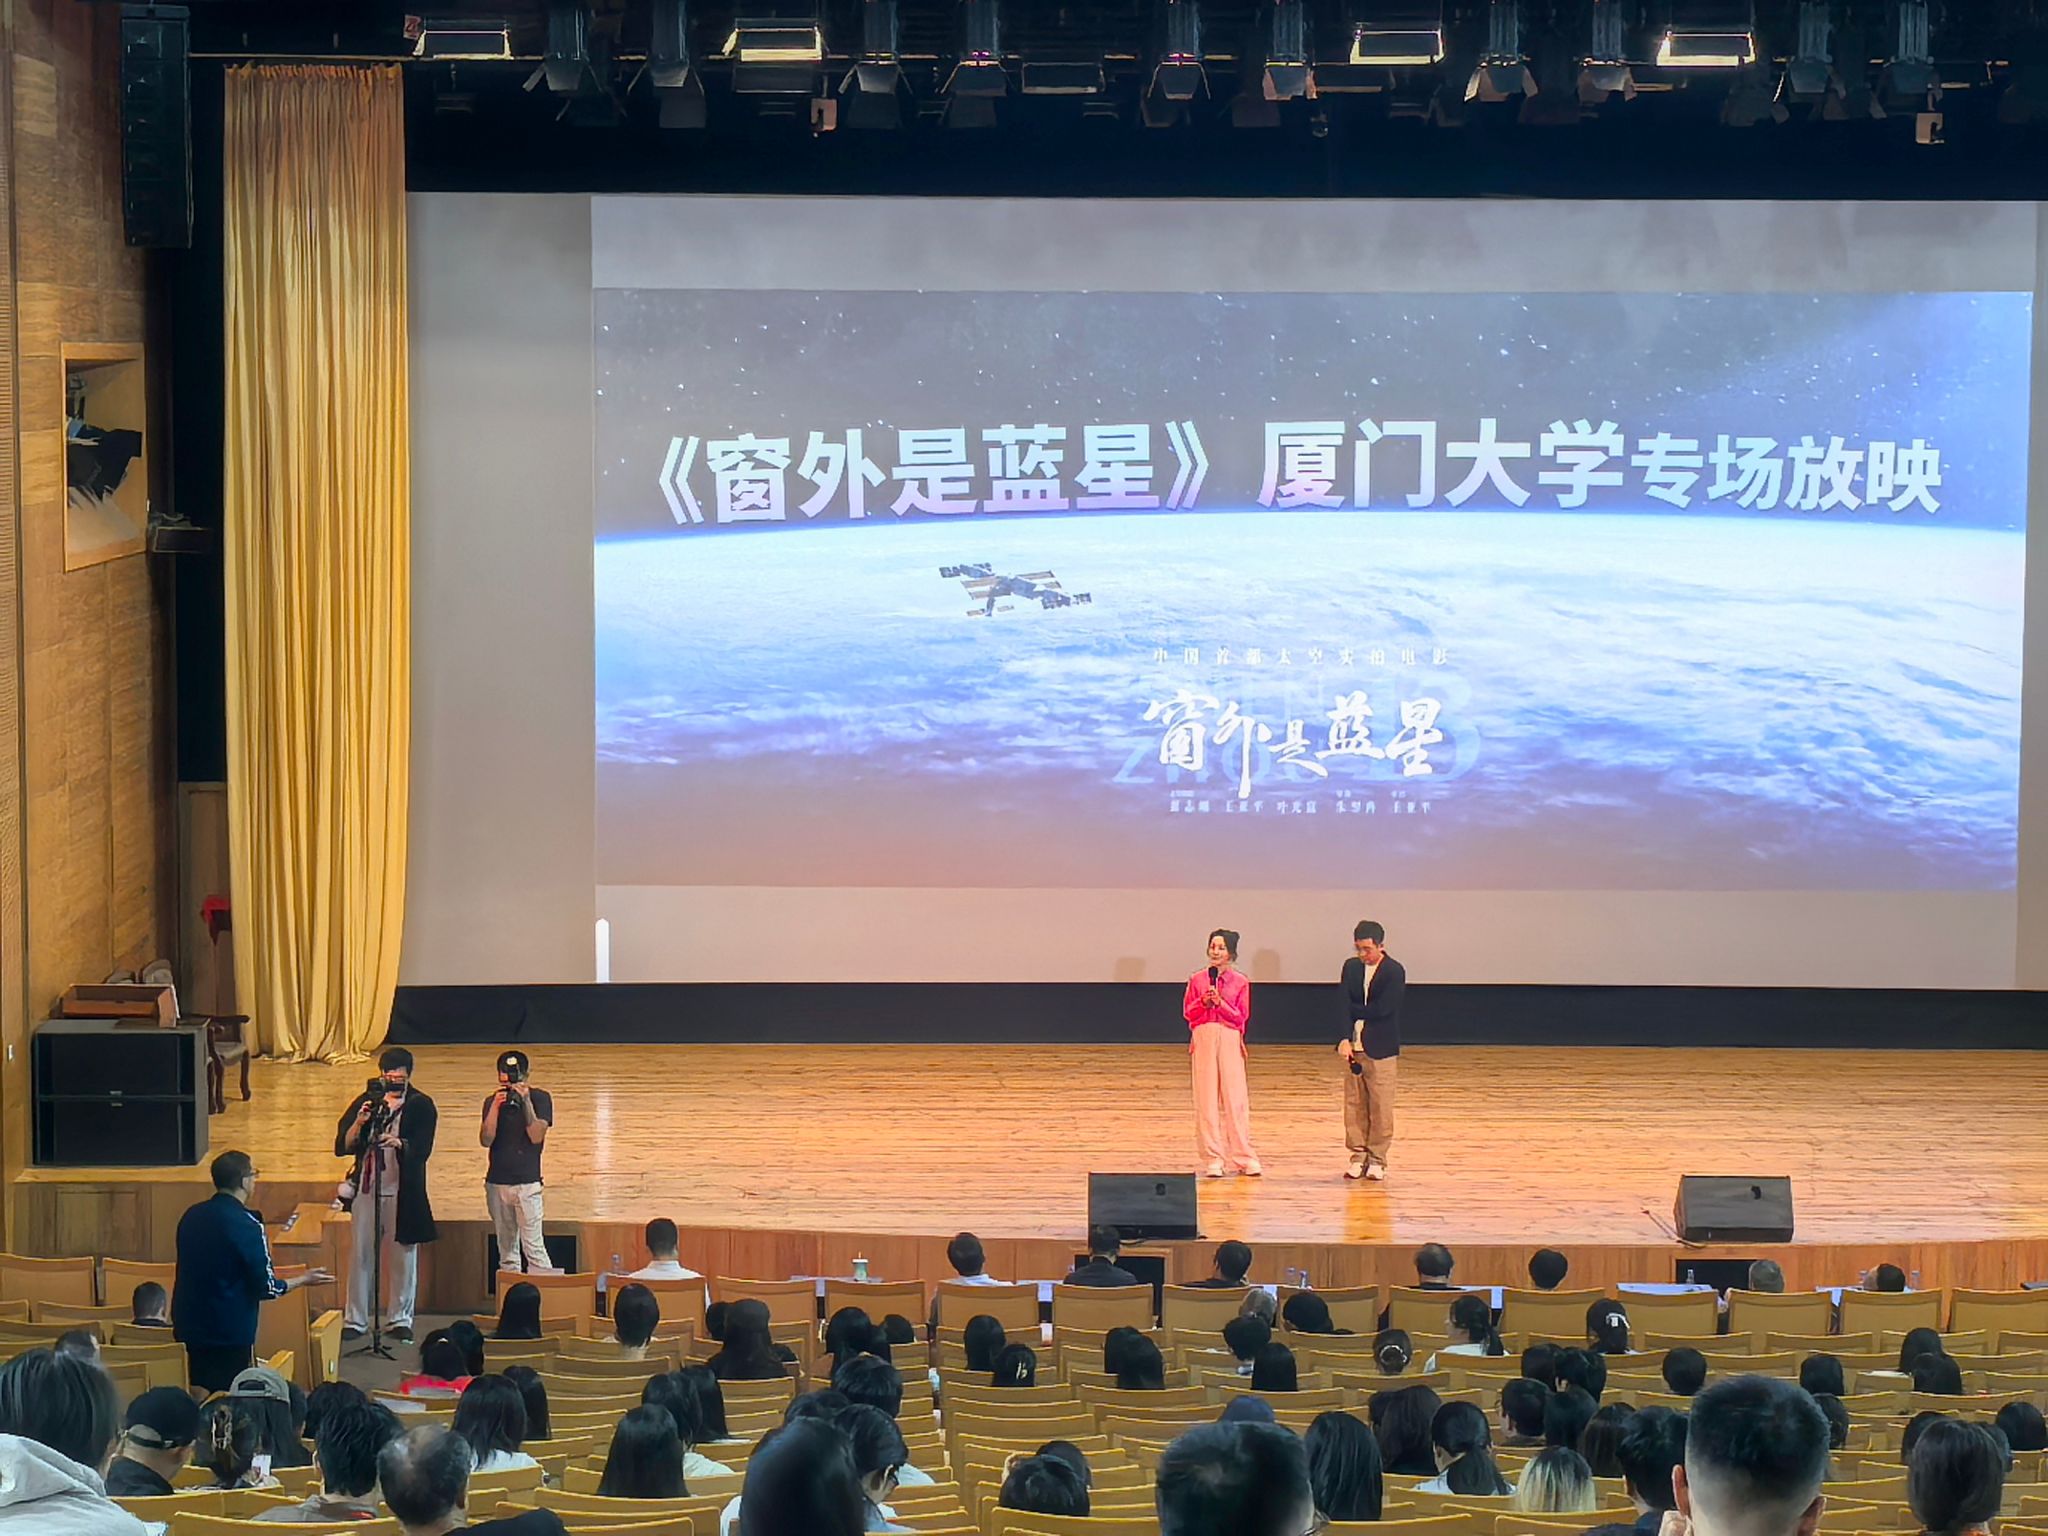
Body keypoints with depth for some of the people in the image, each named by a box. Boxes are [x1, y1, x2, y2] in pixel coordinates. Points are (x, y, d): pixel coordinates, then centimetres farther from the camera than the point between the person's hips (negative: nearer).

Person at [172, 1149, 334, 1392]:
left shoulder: (191, 1217, 3)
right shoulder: (245, 1224, -16)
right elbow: (267, 1288, -14)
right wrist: (304, 1280, 3)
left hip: (187, 1330, 6)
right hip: (230, 1335, -6)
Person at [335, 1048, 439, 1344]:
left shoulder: (421, 1106, 1)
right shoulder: (365, 1101, 6)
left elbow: (422, 1149, -12)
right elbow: (341, 1147, 0)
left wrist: (398, 1143, -32)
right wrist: (358, 1125, -18)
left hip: (403, 1192, -1)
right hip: (366, 1189, 1)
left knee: (403, 1256, 3)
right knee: (360, 1255, 3)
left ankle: (400, 1320, 14)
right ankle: (355, 1320, 10)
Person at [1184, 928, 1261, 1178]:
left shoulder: (1240, 981, 4)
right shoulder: (1197, 979, 7)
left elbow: (1241, 1016, 0)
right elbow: (1188, 1012, 7)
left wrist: (1220, 1002, -13)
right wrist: (1203, 1002, -11)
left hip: (1230, 1038, -1)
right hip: (1203, 1038, 1)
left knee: (1235, 1098, -3)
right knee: (1206, 1099, 0)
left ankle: (1243, 1157, 3)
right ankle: (1212, 1159, 5)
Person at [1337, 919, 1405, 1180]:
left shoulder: (1394, 972, -7)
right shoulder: (1351, 967, 8)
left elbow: (1382, 1009, -17)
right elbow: (1343, 1005, -1)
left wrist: (1353, 1010, -6)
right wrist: (1344, 1039, -14)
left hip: (1381, 1048, -4)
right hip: (1353, 1046, 4)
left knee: (1380, 1107, 0)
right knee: (1354, 1104, 7)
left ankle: (1377, 1160, 9)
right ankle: (1358, 1156, 14)